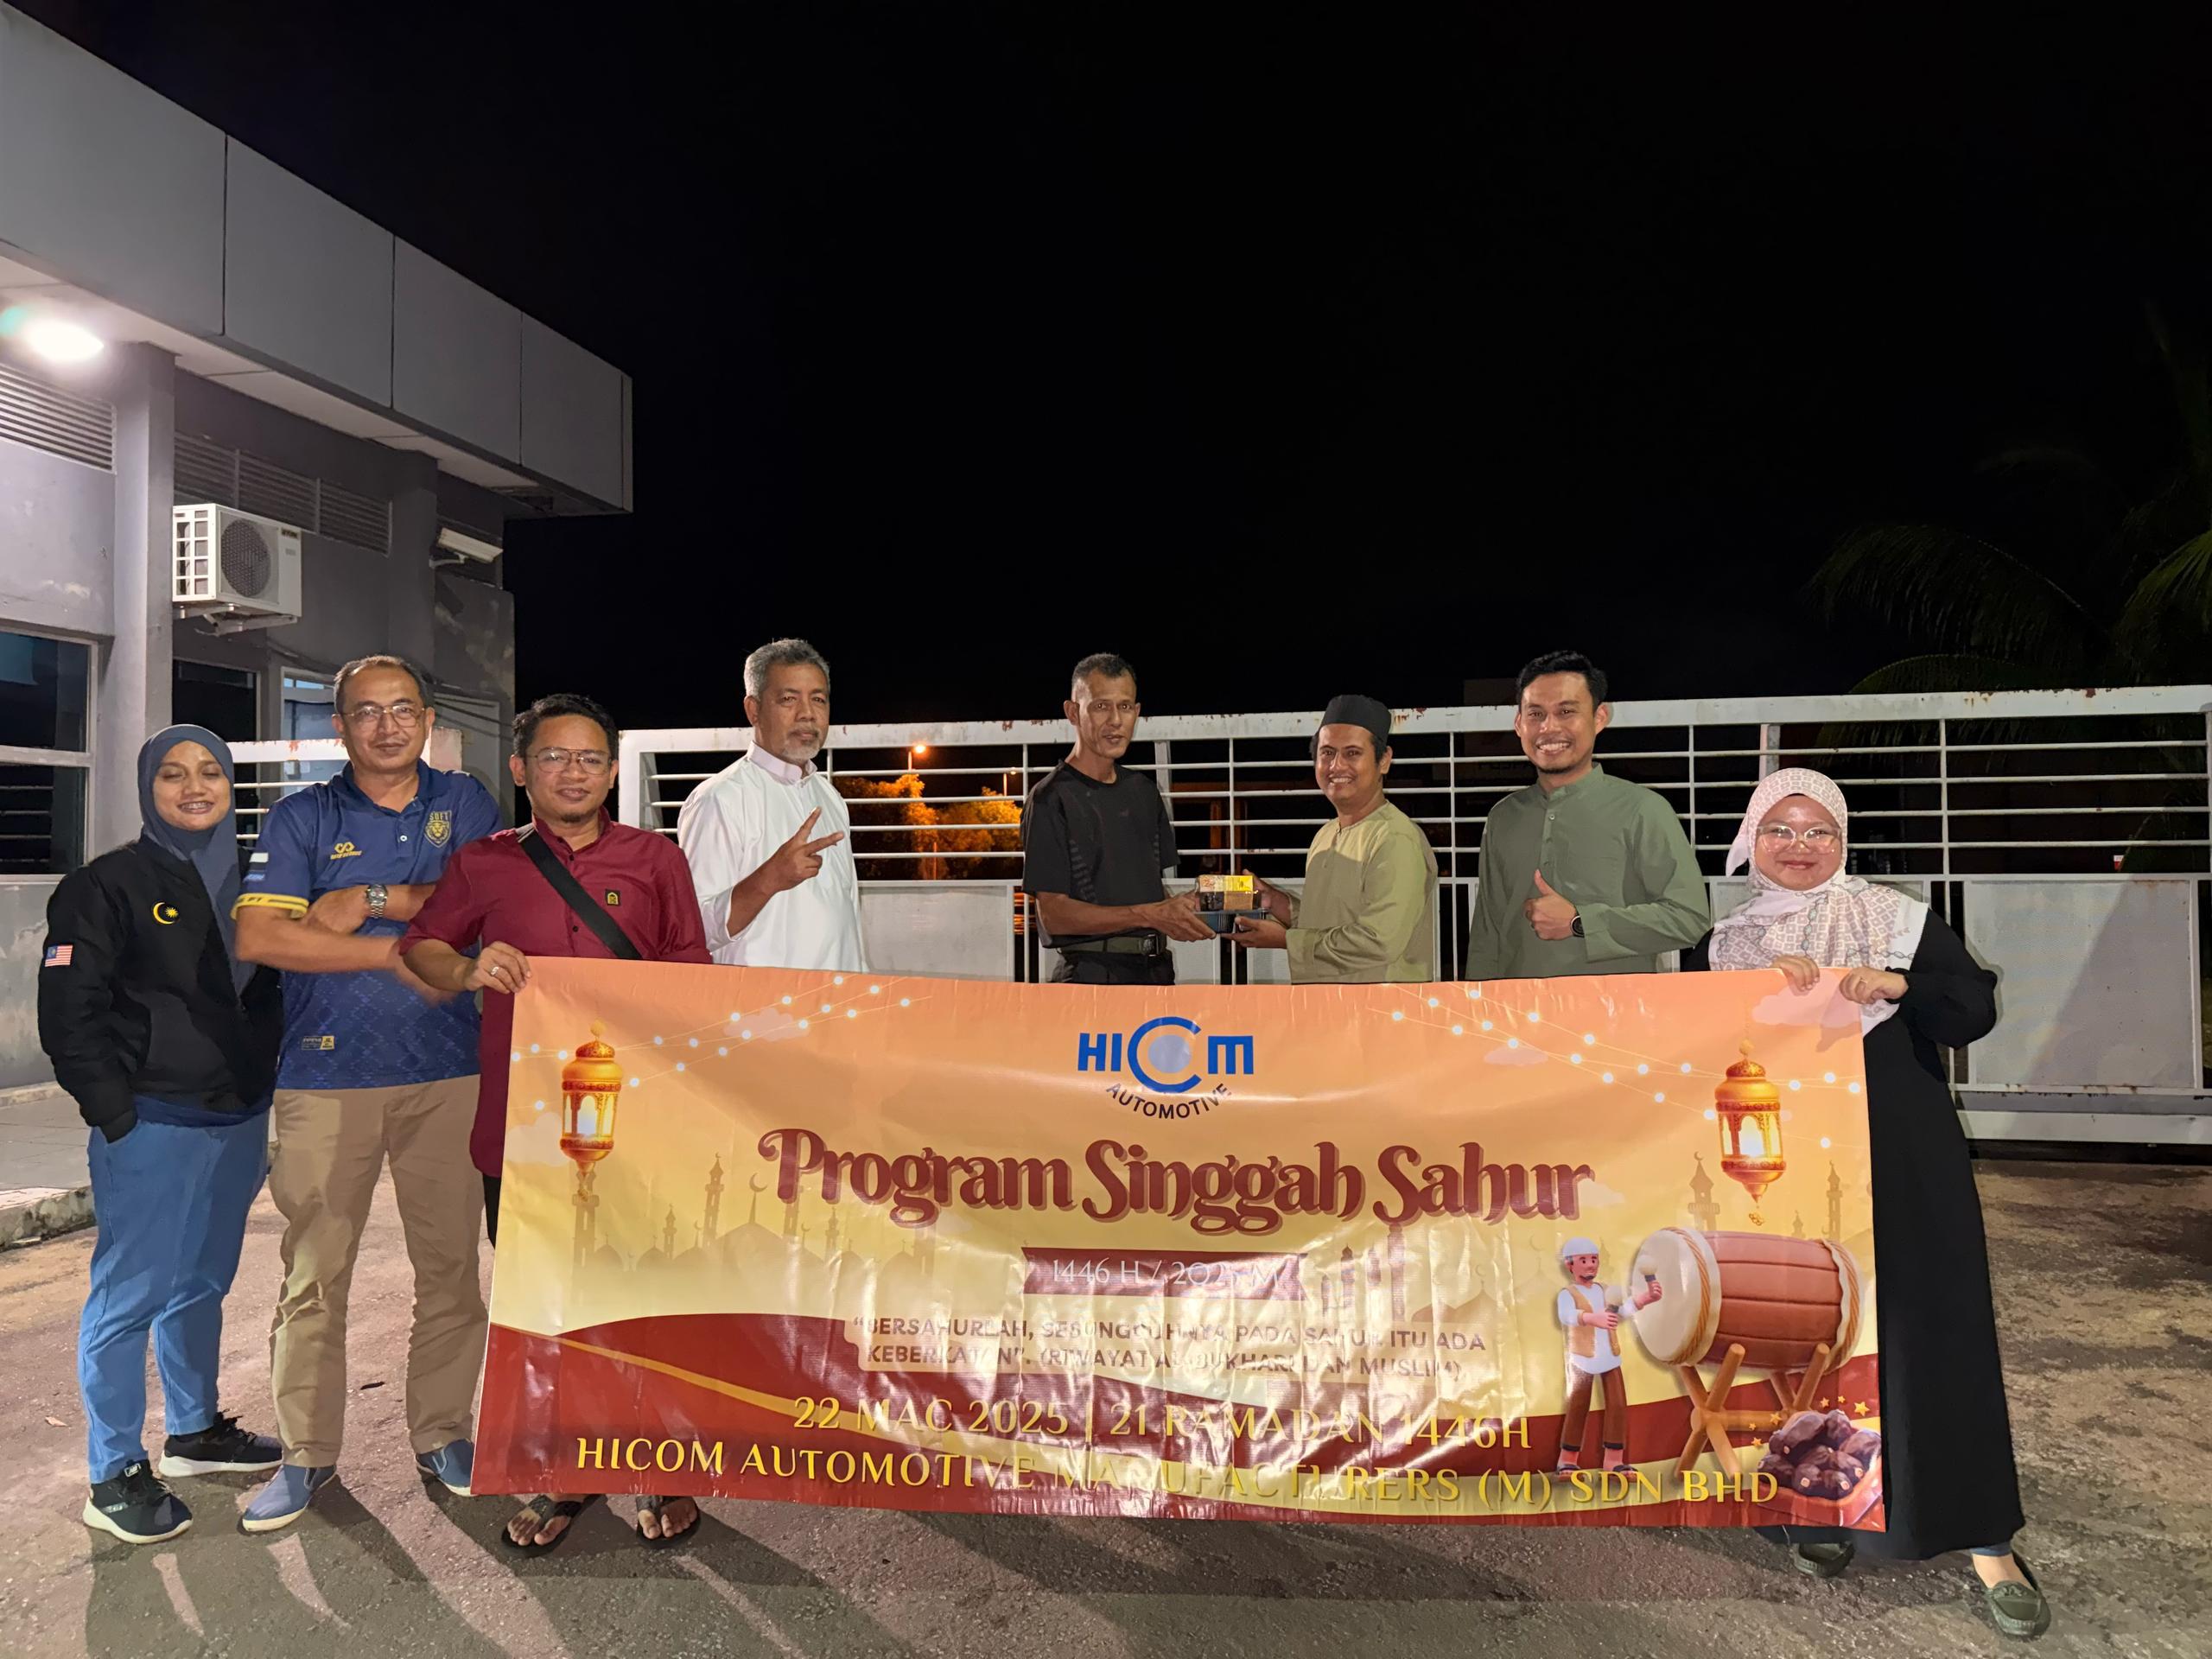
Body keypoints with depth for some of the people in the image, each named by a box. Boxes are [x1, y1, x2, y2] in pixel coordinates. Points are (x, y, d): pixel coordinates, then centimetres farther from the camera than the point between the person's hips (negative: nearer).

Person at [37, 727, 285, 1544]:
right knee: (131, 1294, 0)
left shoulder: (247, 884, 11)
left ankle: (195, 1430, 33)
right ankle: (114, 1477, 12)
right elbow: (68, 1013, -10)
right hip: (151, 1129, -6)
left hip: (239, 1123, 6)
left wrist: (263, 1086, 9)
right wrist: (117, 1112, -13)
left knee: (202, 1284, 18)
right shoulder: (109, 885, -6)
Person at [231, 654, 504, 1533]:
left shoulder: (465, 803, 9)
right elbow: (259, 937, -6)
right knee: (314, 1272, 3)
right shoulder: (299, 817, 6)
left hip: (446, 1071, 1)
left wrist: (371, 900, -10)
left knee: (451, 1263, 6)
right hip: (325, 1074, 0)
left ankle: (443, 1434, 22)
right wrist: (396, 950, -11)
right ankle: (306, 1453, 19)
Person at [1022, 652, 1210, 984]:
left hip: (1157, 970, 7)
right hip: (1092, 977, -6)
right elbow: (1053, 914, -14)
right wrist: (1150, 915, -19)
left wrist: (1184, 906, -3)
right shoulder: (1052, 798, -8)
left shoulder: (1143, 791, 15)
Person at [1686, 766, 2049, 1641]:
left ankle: (1986, 1540, 10)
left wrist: (1897, 984, -18)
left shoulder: (1896, 918, 3)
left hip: (1902, 1163, -1)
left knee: (1932, 1331, 0)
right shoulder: (1722, 942, 7)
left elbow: (1976, 1008, -1)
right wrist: (1760, 981, -19)